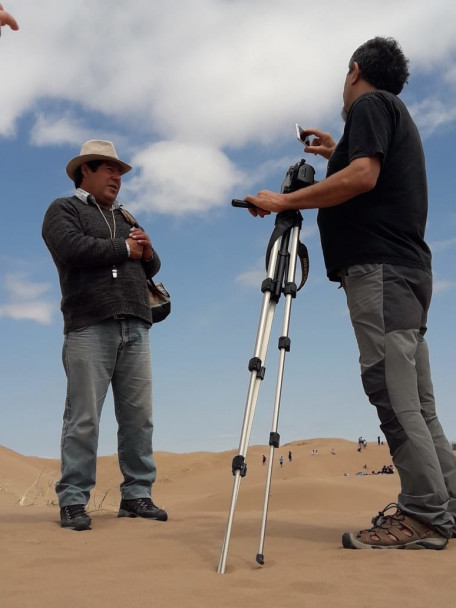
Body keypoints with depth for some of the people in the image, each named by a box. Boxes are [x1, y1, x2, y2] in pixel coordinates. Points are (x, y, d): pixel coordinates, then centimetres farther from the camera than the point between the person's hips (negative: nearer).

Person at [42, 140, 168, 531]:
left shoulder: (124, 217, 28)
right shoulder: (64, 210, 9)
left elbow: (150, 268, 26)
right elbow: (73, 249, -12)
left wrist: (148, 252, 3)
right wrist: (125, 249, -2)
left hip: (135, 328, 6)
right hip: (89, 327, -6)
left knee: (139, 416, 2)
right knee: (84, 418, -7)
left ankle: (137, 495, 8)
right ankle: (73, 501, 0)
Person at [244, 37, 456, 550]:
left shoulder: (369, 104, 0)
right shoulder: (396, 112, 28)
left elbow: (363, 177, -17)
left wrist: (285, 201, -12)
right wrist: (337, 154, 38)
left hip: (377, 268, -10)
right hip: (406, 270, 10)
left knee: (392, 391, -12)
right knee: (413, 398, 8)